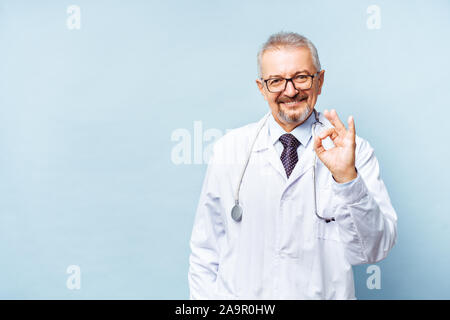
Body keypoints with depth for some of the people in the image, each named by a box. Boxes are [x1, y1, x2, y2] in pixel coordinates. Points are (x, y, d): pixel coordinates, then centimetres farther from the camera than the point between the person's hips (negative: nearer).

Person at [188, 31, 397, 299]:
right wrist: (208, 296, -5)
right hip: (239, 296, 2)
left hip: (323, 294, -1)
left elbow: (376, 250, -9)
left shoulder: (355, 150, -2)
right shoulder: (228, 150, 2)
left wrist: (347, 178, -21)